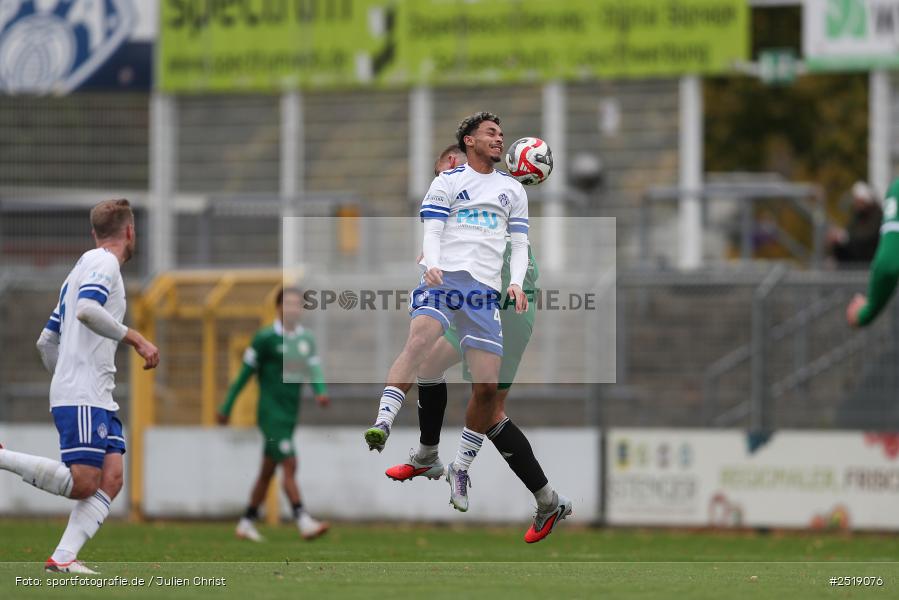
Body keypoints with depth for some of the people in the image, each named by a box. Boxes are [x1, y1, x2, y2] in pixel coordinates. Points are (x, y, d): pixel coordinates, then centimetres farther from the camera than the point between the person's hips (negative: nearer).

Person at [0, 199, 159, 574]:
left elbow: (46, 342, 27)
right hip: (81, 397, -10)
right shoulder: (103, 263, -4)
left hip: (97, 397, 10)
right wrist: (135, 339, -20)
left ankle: (63, 558, -14)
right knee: (82, 483, -16)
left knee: (111, 478, -4)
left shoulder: (84, 267, 25)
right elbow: (86, 310, -25)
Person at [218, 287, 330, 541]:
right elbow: (245, 374, -3)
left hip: (290, 414, 7)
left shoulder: (306, 339, 11)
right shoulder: (266, 338, -8)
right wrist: (226, 407, 1)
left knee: (268, 471, 12)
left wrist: (321, 392, -20)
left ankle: (247, 523, 22)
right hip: (271, 413, -7)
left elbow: (314, 370, 2)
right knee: (289, 464, -16)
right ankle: (303, 522, -21)